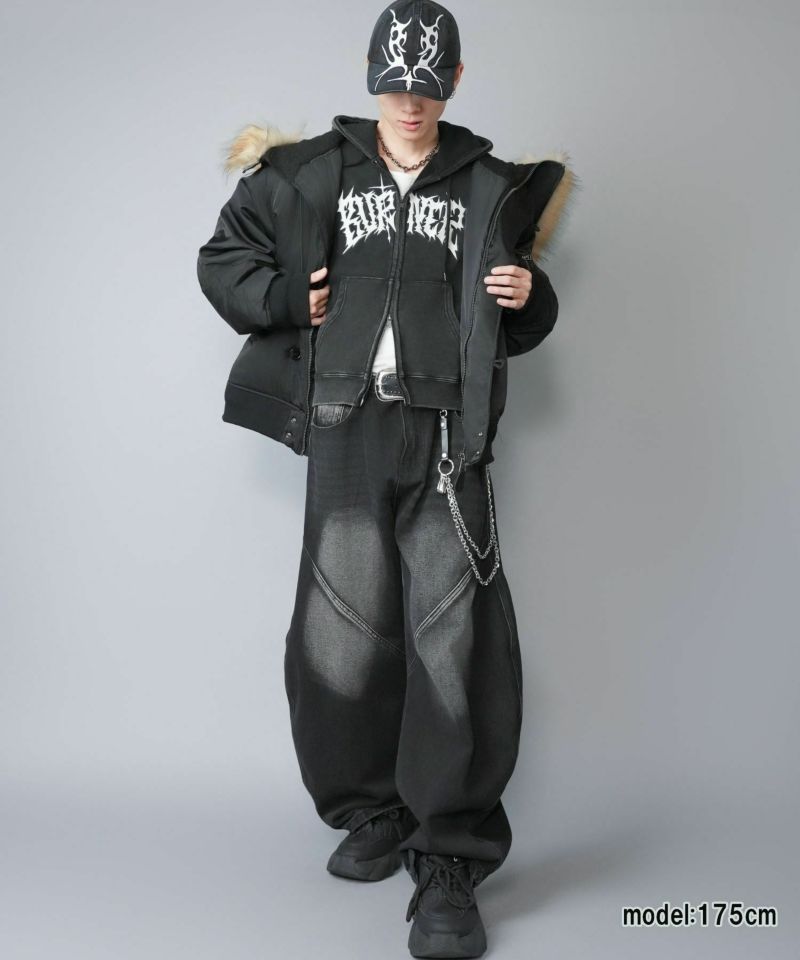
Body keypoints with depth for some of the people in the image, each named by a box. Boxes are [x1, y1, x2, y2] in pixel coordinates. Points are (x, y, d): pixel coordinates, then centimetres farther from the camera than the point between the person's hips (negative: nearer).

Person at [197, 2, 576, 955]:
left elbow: (516, 327, 24)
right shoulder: (314, 173, 13)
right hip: (348, 424, 1)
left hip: (446, 431, -1)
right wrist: (291, 299, 4)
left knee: (454, 634, -9)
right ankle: (371, 812, 24)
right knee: (344, 627, 3)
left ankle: (449, 864, -3)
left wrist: (526, 297, 2)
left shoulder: (491, 187, 16)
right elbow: (222, 258, 19)